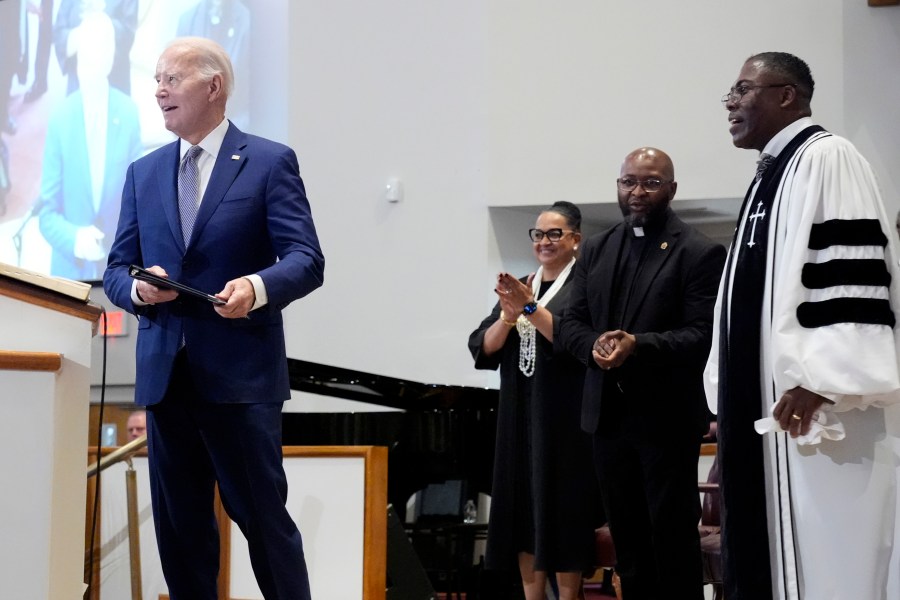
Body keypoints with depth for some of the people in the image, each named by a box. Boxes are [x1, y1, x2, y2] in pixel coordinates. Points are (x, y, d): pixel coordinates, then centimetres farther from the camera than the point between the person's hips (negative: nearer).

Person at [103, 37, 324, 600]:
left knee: (263, 516, -1)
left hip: (240, 372, -5)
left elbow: (307, 260, -8)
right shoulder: (144, 172, 14)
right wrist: (137, 288, -11)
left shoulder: (271, 162, 0)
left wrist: (257, 287, -29)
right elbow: (116, 269, 13)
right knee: (179, 526, 10)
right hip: (165, 373, 5)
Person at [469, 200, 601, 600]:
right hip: (520, 419, 6)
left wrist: (531, 308, -23)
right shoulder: (517, 287, 15)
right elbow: (481, 348, 6)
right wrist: (508, 317, -11)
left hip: (564, 420, -6)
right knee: (524, 511, 5)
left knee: (563, 512, -5)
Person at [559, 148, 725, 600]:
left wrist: (639, 345, -27)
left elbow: (703, 334, -15)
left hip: (666, 416, -6)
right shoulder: (596, 249, 12)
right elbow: (571, 322, 10)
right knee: (626, 537, 14)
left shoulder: (699, 253, -7)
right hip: (608, 413, 6)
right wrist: (594, 344, -13)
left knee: (673, 538, 2)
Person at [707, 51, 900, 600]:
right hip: (762, 402, 10)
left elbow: (852, 268, -20)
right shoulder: (772, 175, 20)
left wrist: (816, 380, -25)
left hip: (811, 407, -10)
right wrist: (733, 394, 20)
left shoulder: (825, 158, -9)